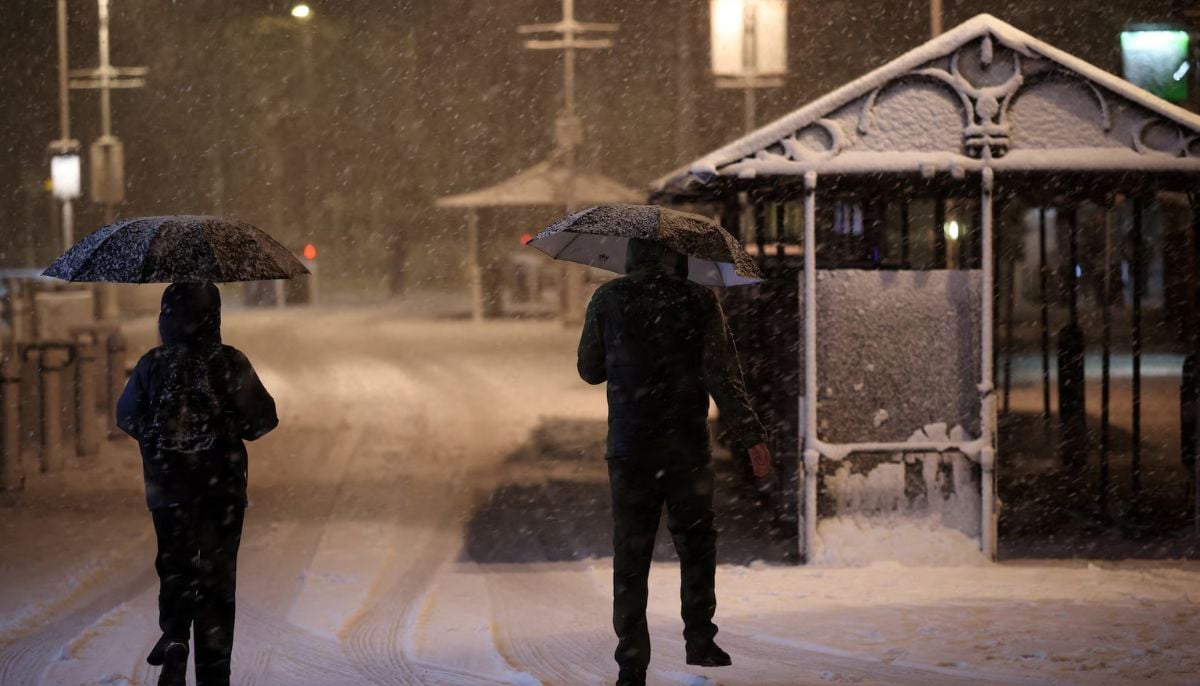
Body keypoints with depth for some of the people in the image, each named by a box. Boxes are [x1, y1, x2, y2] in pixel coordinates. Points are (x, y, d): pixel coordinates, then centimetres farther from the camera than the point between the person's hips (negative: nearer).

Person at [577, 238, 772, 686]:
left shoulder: (608, 300, 1)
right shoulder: (699, 301, -3)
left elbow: (589, 370, 10)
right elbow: (722, 375, -9)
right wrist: (751, 436, -7)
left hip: (629, 448, 1)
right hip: (686, 447, -1)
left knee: (631, 554, 5)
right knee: (696, 543, 17)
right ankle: (699, 639, 12)